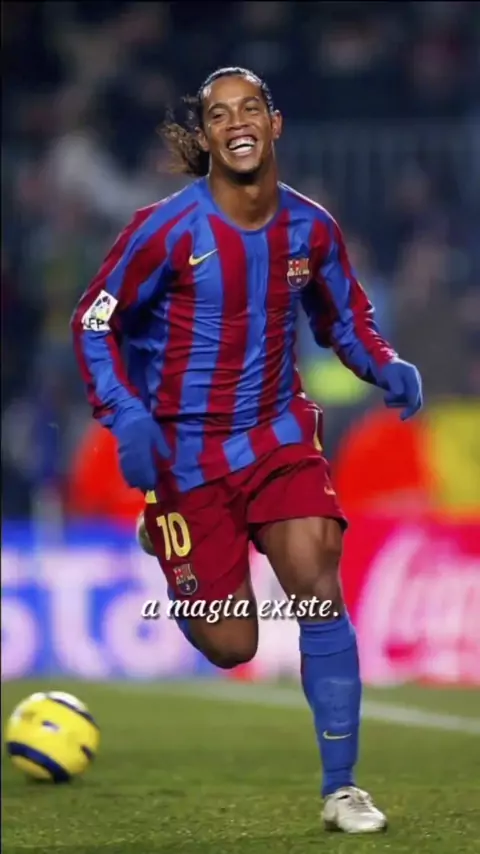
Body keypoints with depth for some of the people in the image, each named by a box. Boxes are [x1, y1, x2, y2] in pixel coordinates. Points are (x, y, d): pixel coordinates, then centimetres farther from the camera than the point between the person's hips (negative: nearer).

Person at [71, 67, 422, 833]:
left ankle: (340, 787, -8)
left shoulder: (309, 227, -4)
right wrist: (125, 416, -23)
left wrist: (386, 368, -8)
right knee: (231, 646, 0)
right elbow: (94, 323, -8)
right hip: (184, 450, -3)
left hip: (280, 434, 3)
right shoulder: (167, 229, -15)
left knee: (319, 583, -18)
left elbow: (344, 317, 13)